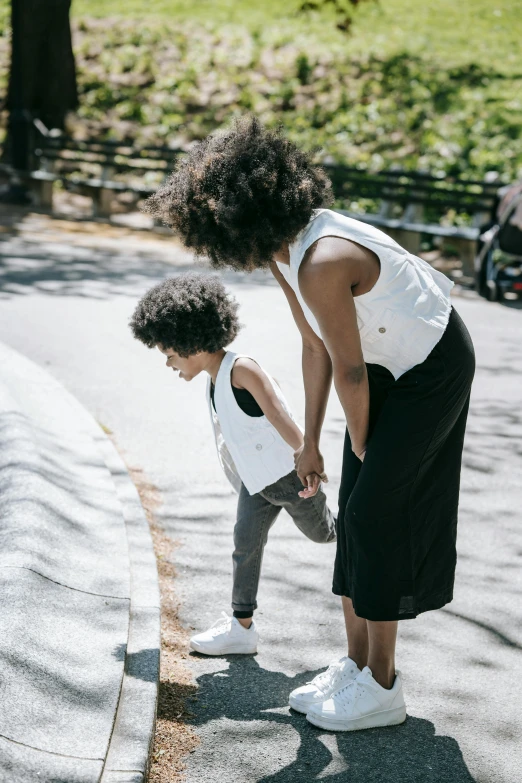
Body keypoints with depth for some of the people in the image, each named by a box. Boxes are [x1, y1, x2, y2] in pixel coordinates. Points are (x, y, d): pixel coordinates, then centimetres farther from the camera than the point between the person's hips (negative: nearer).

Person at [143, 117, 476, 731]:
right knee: (355, 512, 8)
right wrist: (310, 443, 11)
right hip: (389, 364, 9)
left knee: (376, 513, -7)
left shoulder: (322, 265, -33)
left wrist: (361, 444, -5)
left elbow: (349, 372, -22)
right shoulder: (284, 250, -3)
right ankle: (356, 664, 18)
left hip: (433, 367, -9)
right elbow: (316, 348, 6)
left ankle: (381, 688, 3)